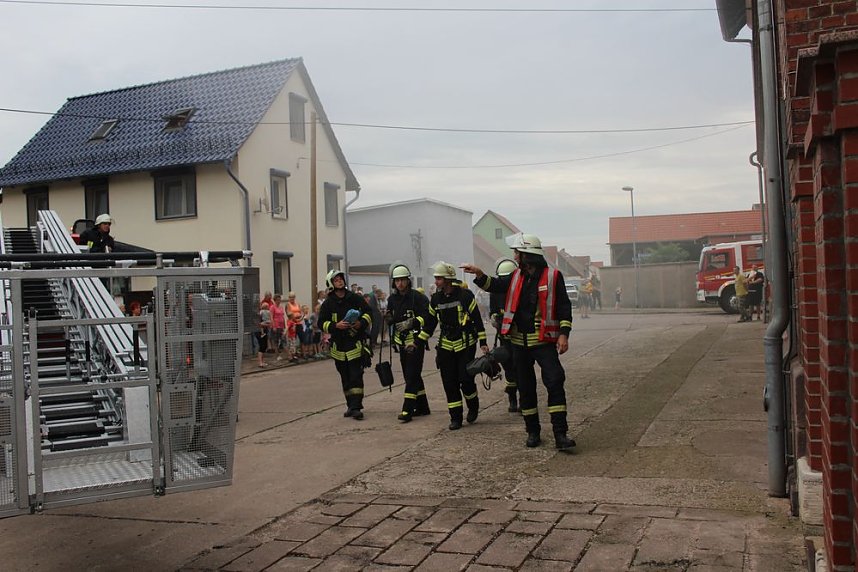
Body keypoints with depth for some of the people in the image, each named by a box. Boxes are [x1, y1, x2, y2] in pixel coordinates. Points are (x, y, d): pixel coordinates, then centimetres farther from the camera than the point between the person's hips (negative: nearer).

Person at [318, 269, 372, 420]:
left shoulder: (356, 298, 3)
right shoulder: (328, 303, 4)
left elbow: (368, 313, 9)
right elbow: (321, 323, 2)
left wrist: (361, 323, -11)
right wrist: (336, 325, -15)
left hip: (356, 342, -2)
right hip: (339, 344, 2)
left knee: (356, 375, -10)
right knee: (345, 378, 10)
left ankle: (356, 407, -13)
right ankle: (351, 405, 21)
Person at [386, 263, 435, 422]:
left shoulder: (417, 297, -13)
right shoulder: (392, 299, 8)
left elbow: (429, 316, -18)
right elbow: (391, 319, 19)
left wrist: (413, 322, -25)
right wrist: (389, 318, -2)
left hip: (415, 342, -7)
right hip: (402, 342, 8)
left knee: (412, 375, -8)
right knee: (410, 375, 13)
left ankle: (408, 410, -8)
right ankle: (422, 407, 24)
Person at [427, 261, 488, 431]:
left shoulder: (465, 295, -11)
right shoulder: (436, 299, 3)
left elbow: (477, 319, -7)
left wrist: (483, 342, -9)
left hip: (466, 344, -4)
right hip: (446, 346, 4)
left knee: (466, 379, -8)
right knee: (449, 383, 2)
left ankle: (473, 407, 21)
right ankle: (455, 417, 12)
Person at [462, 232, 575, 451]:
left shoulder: (552, 276, -7)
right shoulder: (516, 277, 9)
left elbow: (564, 307, -6)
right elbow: (494, 285, 16)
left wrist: (563, 334, -14)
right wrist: (479, 274, -3)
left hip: (544, 341, -5)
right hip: (520, 342, 5)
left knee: (555, 381, -15)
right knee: (525, 387, 10)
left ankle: (560, 434, -12)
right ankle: (533, 432, 21)